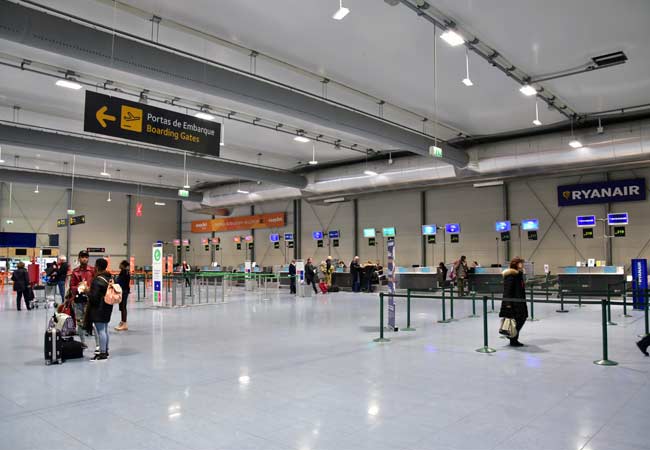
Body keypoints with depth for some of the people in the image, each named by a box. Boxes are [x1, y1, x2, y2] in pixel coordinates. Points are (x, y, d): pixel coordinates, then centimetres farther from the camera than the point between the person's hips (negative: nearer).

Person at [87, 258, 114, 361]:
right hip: (108, 306, 9)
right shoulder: (110, 278, 8)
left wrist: (87, 291, -4)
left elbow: (94, 296, -19)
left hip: (98, 308, -9)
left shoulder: (97, 280, -19)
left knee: (101, 330, -5)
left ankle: (102, 353, -2)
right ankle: (105, 351, 27)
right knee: (105, 329, 17)